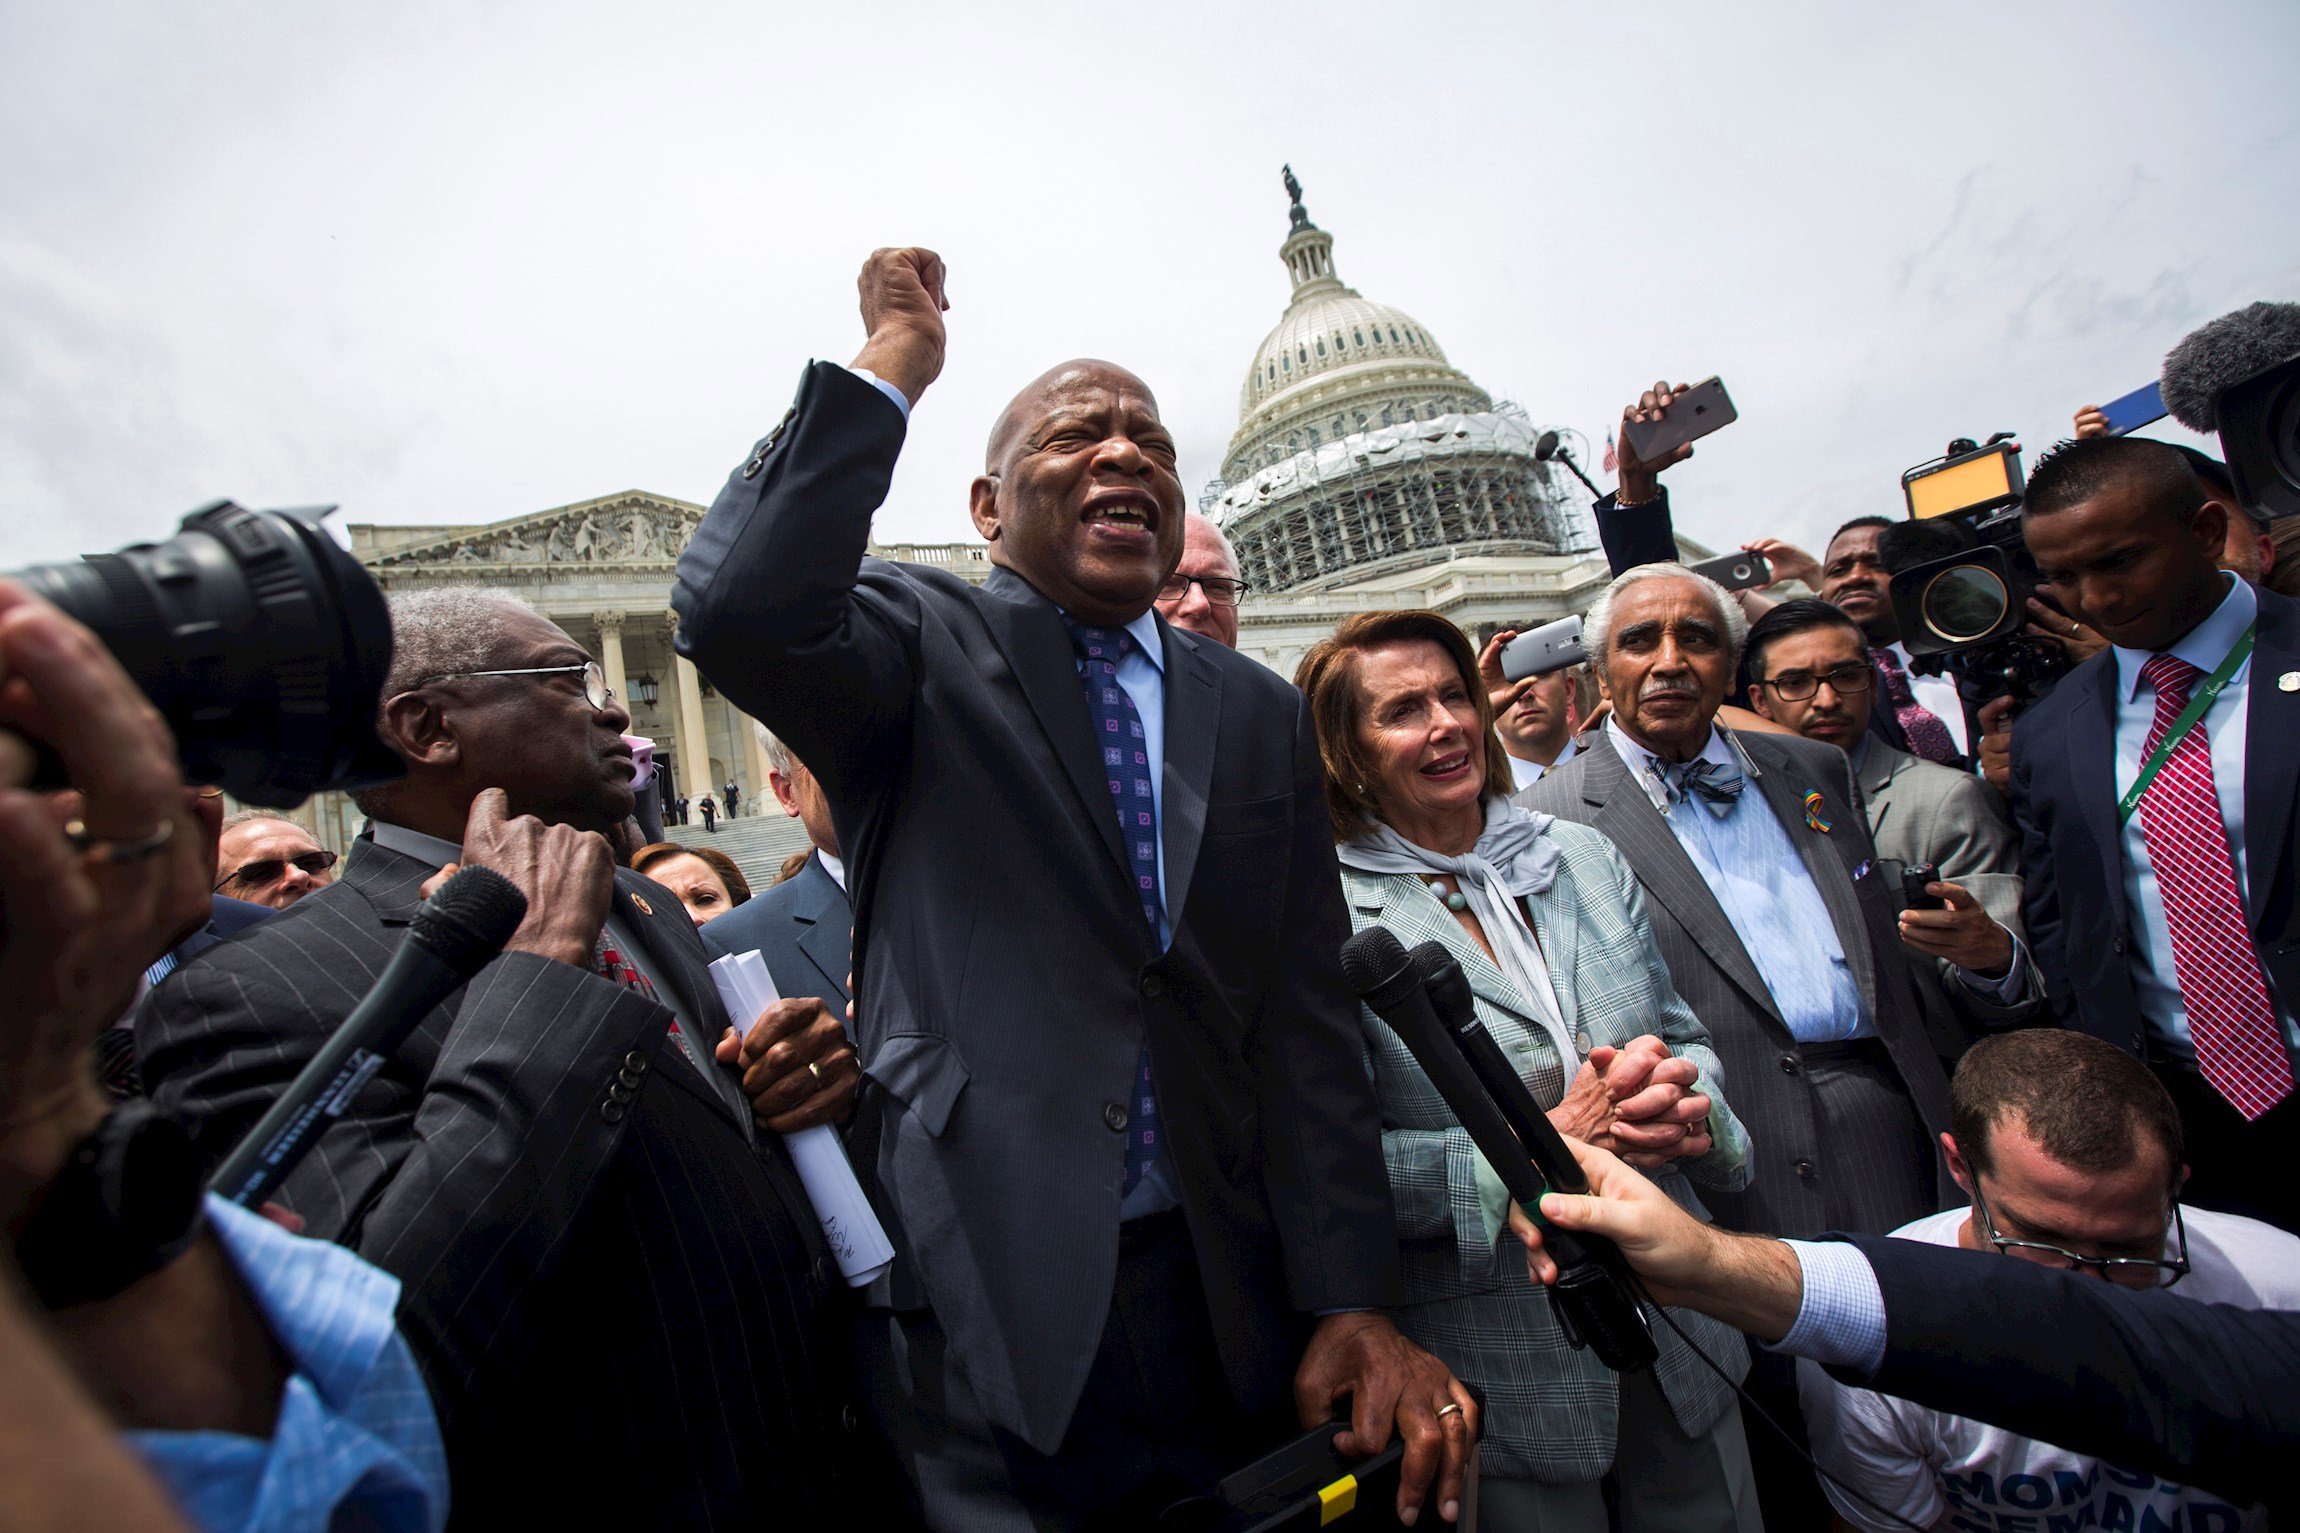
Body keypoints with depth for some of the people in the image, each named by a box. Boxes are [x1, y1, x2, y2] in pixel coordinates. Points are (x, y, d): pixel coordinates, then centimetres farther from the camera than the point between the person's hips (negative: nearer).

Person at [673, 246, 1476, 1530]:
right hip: (984, 1303, -3)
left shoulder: (1260, 714, 6)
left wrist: (1353, 1305, -3)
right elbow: (739, 612, -25)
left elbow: (1307, 1020, 2)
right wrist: (895, 362, -14)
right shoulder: (923, 651, -3)